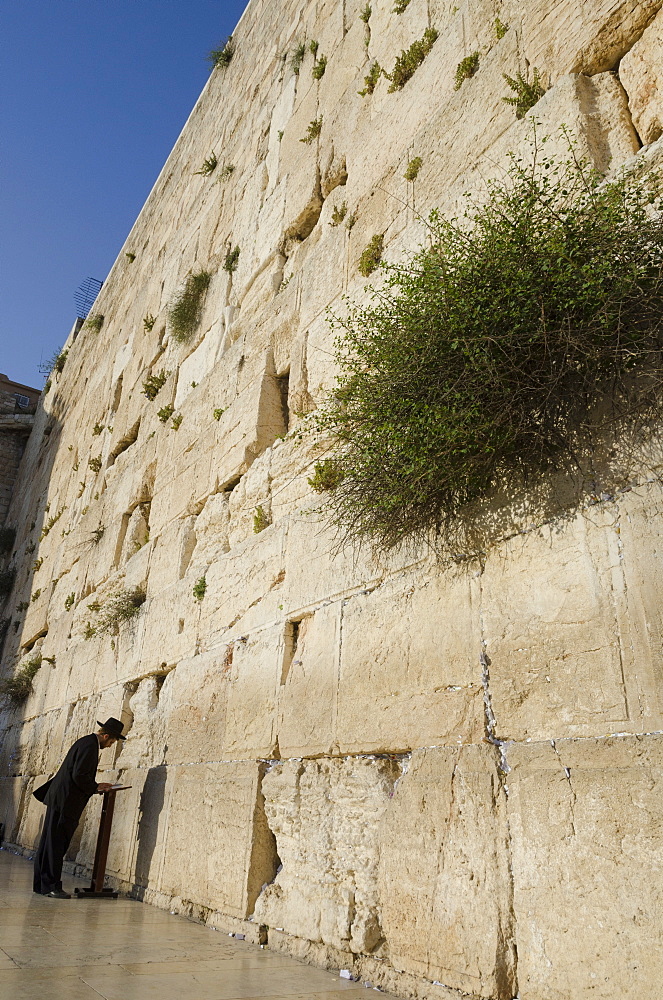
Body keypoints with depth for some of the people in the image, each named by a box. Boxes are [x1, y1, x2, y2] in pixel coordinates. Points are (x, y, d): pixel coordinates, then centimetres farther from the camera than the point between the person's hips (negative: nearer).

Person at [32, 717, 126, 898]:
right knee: (56, 843, -4)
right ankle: (51, 886, 1)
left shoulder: (86, 742, 15)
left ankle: (42, 883, 20)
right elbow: (79, 775, -22)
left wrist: (95, 786, 15)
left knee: (50, 841, 13)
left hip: (59, 798, 10)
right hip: (65, 800, -10)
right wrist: (96, 787, -8)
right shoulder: (90, 745, -16)